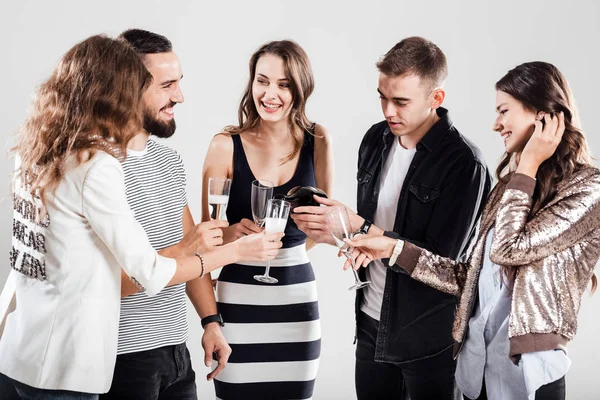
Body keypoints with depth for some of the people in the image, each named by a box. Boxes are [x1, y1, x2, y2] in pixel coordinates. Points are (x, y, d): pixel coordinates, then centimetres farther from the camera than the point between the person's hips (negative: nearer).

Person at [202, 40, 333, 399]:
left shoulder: (317, 142, 1)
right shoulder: (227, 145, -6)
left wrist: (286, 251, -2)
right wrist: (233, 232, -22)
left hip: (297, 295, 2)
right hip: (240, 296, -2)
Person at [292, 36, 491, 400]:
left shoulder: (464, 164, -17)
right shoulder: (377, 139, 3)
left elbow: (441, 260, -20)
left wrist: (359, 229, -24)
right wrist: (330, 229, -8)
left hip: (429, 335, -6)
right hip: (371, 321, 6)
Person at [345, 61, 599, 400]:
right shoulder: (514, 183, 10)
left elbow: (509, 249, -22)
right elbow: (472, 278, 9)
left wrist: (528, 165, -13)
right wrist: (395, 249, 3)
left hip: (526, 371, -7)